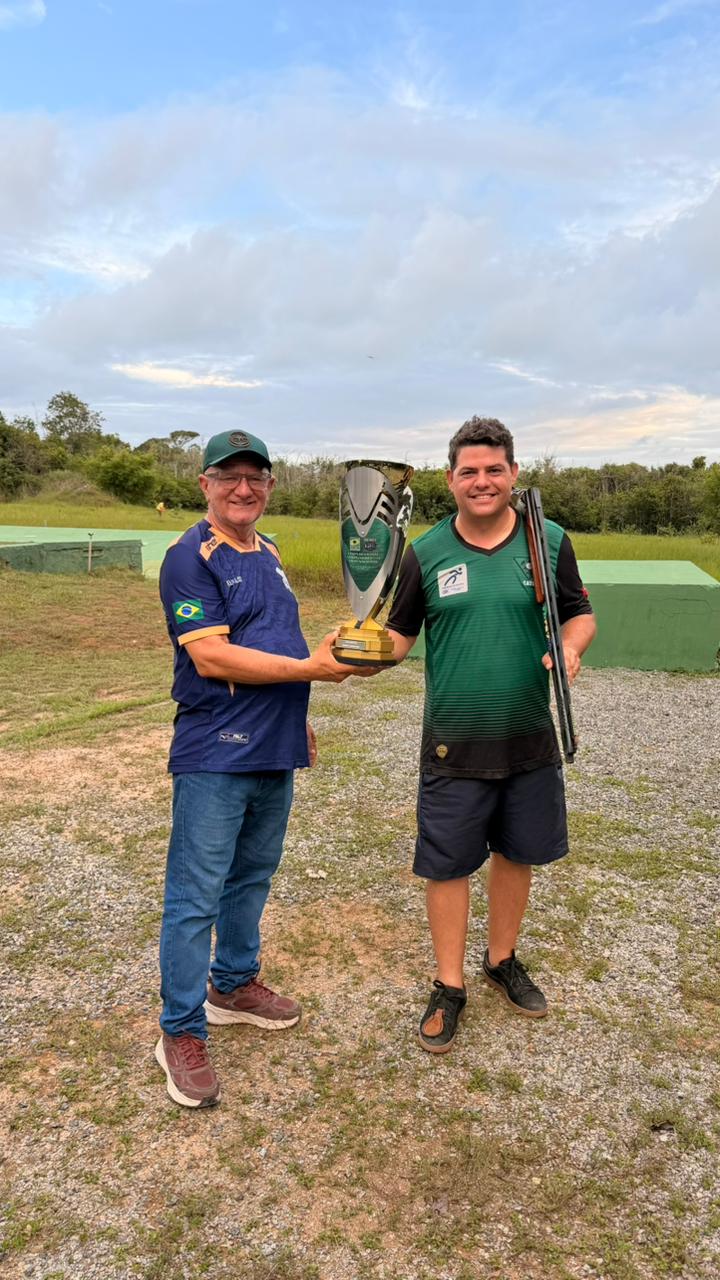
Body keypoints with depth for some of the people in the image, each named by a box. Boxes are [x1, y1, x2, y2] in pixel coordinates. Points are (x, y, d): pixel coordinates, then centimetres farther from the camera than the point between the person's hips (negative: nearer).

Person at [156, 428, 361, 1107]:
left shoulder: (268, 553, 15)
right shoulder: (191, 558, -12)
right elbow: (211, 657, -20)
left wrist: (296, 717, 22)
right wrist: (310, 668, -19)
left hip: (274, 752, 8)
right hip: (215, 757, -8)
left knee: (252, 878, 20)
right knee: (196, 894, 1)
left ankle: (233, 985, 38)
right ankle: (181, 1030, 15)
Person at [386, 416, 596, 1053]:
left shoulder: (551, 542, -2)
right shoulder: (426, 552, -3)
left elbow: (580, 614, 6)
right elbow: (401, 632, 1)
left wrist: (571, 648, -16)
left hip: (530, 738, 2)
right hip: (453, 742, -1)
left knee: (516, 854, 17)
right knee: (447, 864, 6)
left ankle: (502, 960, 41)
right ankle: (450, 987, 26)